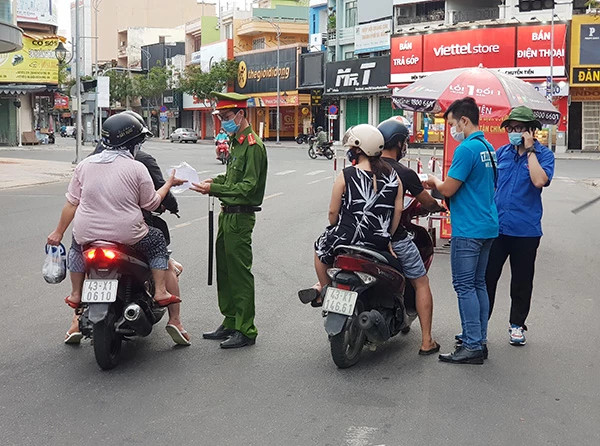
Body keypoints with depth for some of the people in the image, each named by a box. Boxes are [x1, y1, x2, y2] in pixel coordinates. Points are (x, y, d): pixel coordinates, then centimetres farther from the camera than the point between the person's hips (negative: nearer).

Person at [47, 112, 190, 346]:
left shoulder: (85, 165, 4)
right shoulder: (136, 168, -6)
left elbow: (72, 202, 6)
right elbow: (151, 203, 2)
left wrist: (59, 232, 15)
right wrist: (169, 184, 18)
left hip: (87, 234, 3)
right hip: (126, 234, -3)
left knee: (76, 246, 35)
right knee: (158, 242, 22)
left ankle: (76, 296, 32)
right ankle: (161, 292, 11)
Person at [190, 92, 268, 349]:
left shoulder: (253, 145, -16)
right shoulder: (236, 142, 16)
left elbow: (248, 187, -21)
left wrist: (214, 189, -24)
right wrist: (216, 181, 8)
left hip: (240, 216, -10)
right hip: (228, 213, 10)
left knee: (240, 273, -5)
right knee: (224, 270, 16)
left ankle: (246, 331, 2)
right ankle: (230, 323, 27)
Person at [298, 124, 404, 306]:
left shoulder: (346, 175, -9)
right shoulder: (393, 176, 2)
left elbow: (333, 212, -4)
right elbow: (398, 210, 3)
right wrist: (387, 238, 13)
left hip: (346, 238, -4)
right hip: (379, 243, 4)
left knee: (322, 245, 29)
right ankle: (324, 285, 40)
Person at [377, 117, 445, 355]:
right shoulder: (405, 174, -11)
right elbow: (429, 203, 1)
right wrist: (440, 207, 25)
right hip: (396, 239, -4)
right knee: (421, 283, 11)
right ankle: (427, 341, 9)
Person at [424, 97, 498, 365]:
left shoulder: (467, 148, -16)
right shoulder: (488, 147, 14)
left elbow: (448, 189, -15)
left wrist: (434, 181, 5)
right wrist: (441, 186, 15)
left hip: (468, 229, -10)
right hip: (487, 225, 10)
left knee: (465, 287, -5)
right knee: (478, 284, 14)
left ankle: (472, 347, -3)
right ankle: (479, 340, 20)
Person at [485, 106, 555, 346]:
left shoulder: (543, 154, -4)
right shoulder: (502, 152, 6)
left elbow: (539, 181, -24)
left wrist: (530, 150, -19)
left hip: (525, 229, -3)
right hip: (496, 226, 3)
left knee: (521, 282, 11)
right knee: (486, 277, 6)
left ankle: (517, 324, 26)